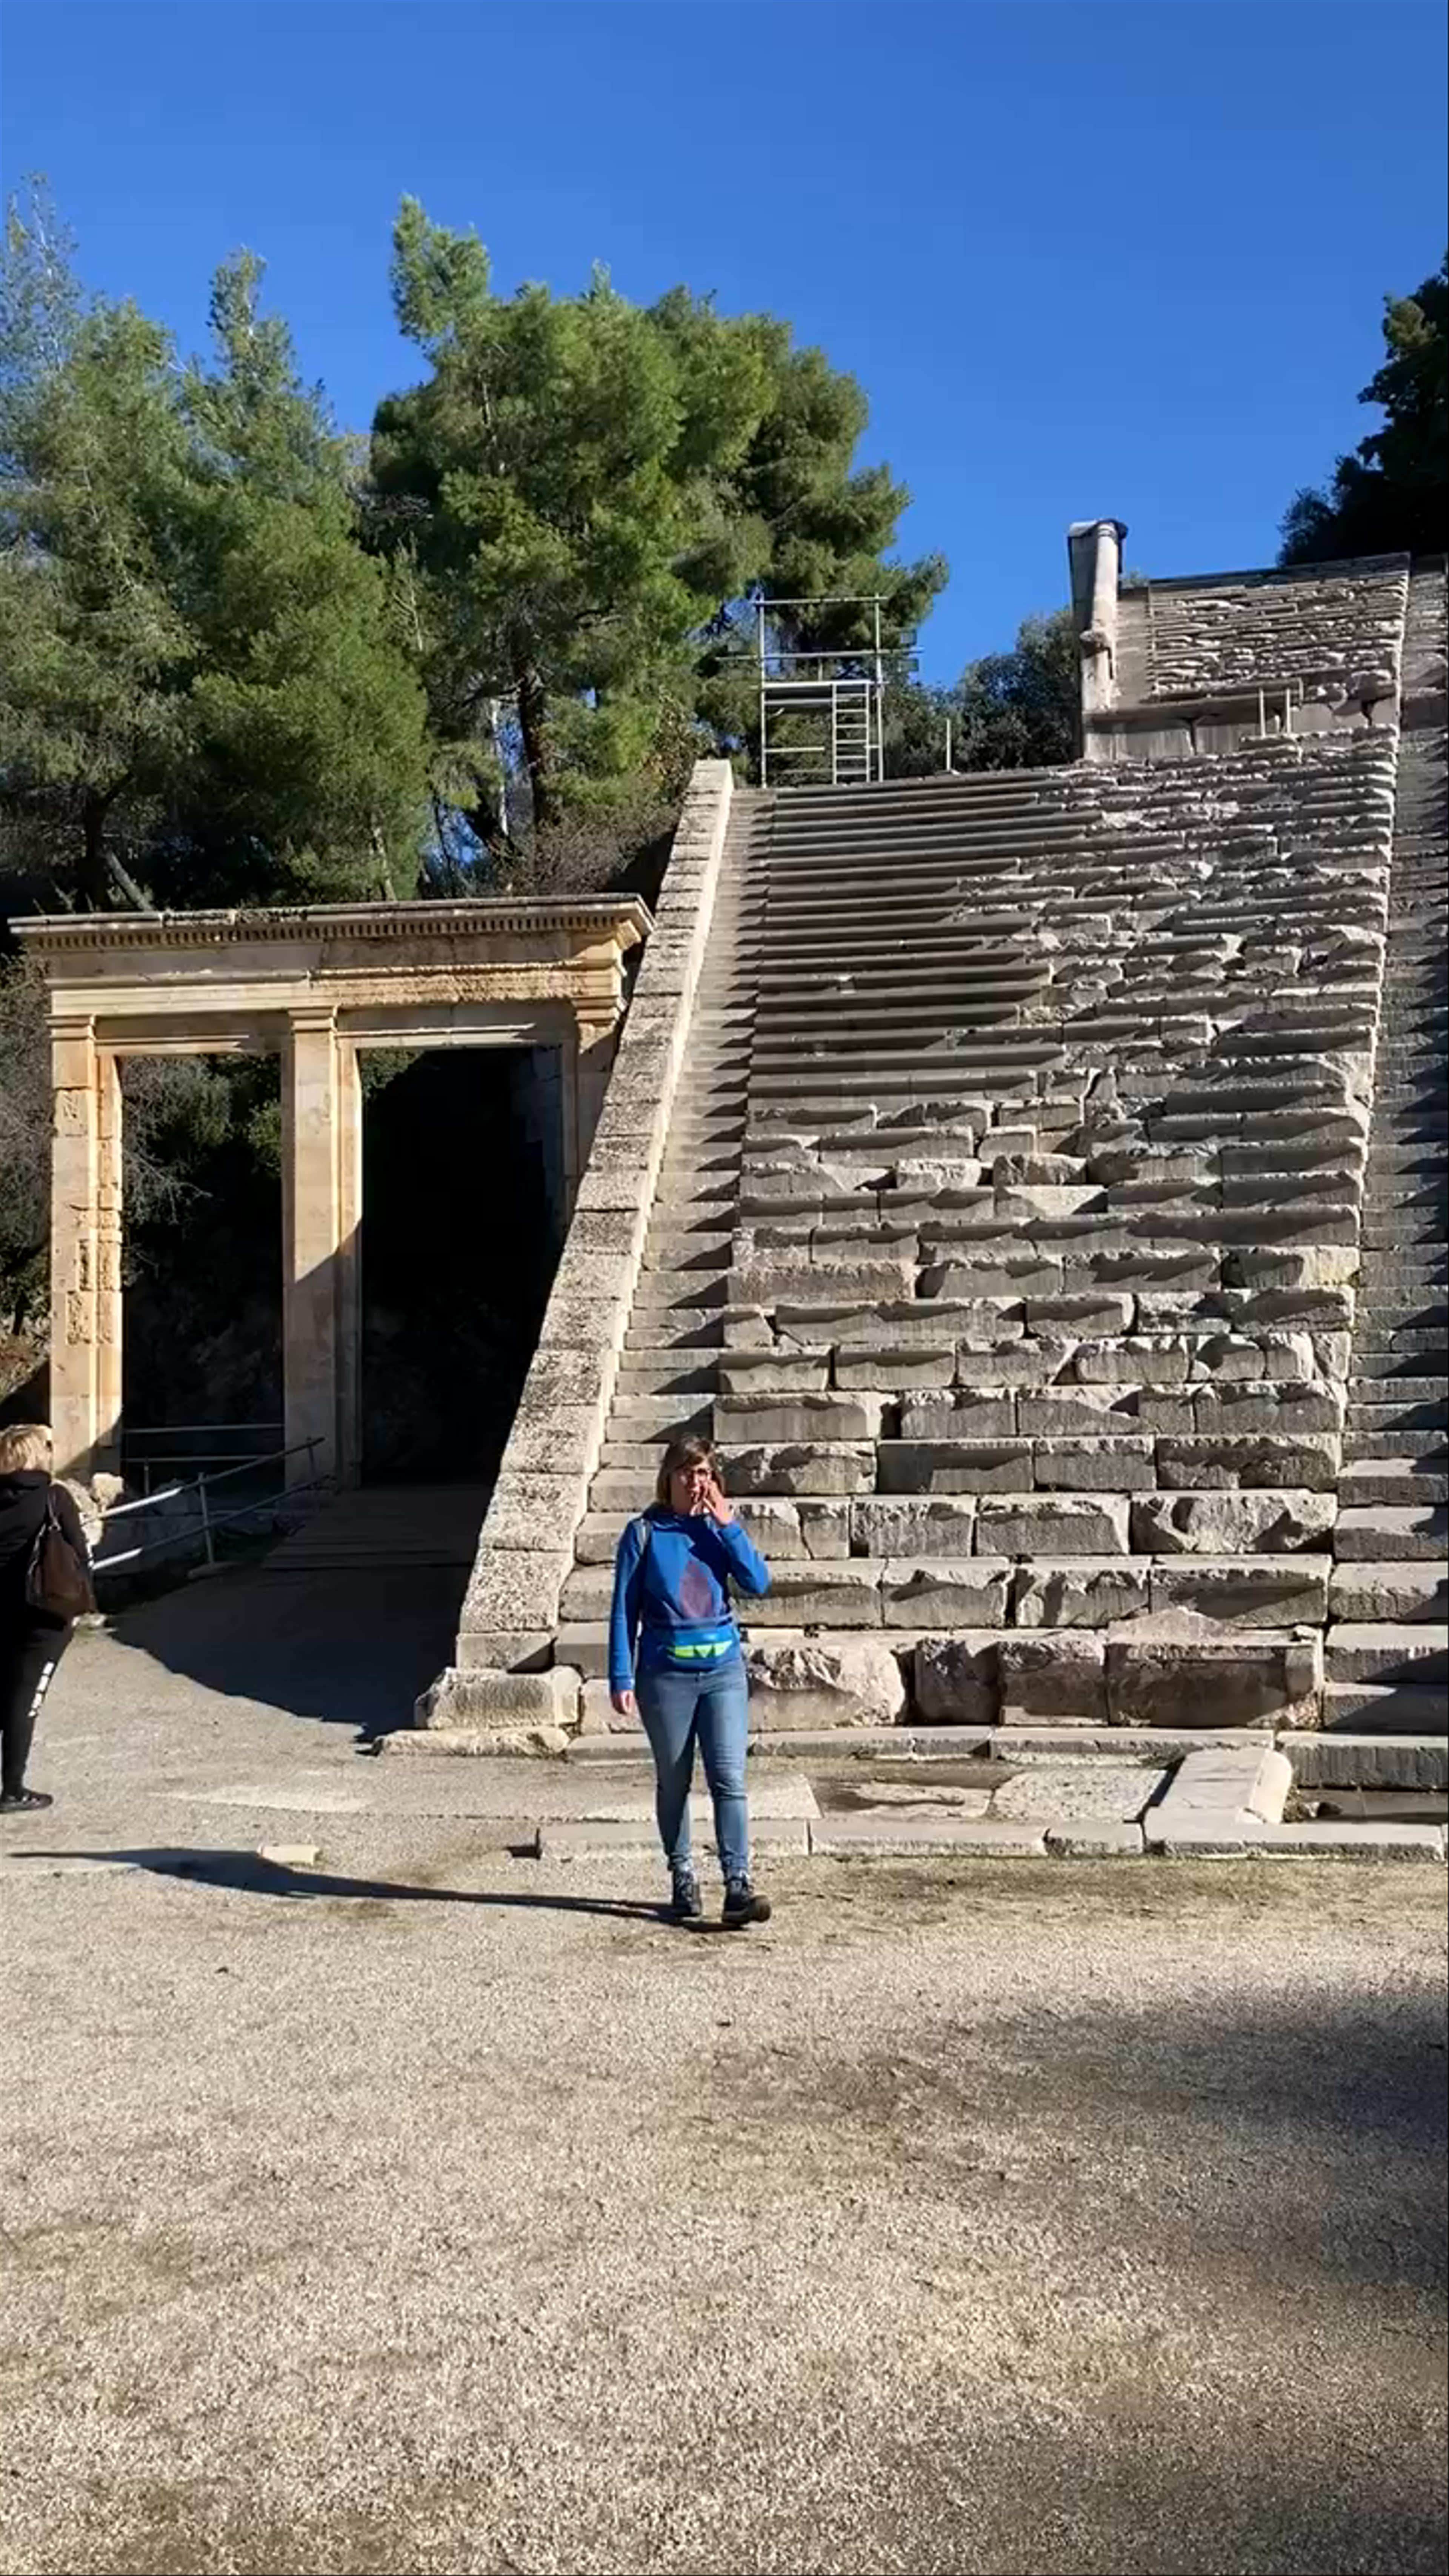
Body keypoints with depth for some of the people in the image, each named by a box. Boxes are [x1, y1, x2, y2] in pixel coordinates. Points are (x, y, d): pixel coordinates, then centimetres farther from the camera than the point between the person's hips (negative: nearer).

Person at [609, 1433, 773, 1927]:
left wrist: (728, 1527, -12)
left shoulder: (720, 1528, 6)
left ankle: (738, 1887, -11)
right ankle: (683, 1881, 22)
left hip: (724, 1669, 1)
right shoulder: (645, 1533, -1)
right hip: (665, 1675, -1)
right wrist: (621, 1678, -6)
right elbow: (624, 1609, -1)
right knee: (673, 1784, 8)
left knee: (729, 1779, -8)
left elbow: (758, 1582, -5)